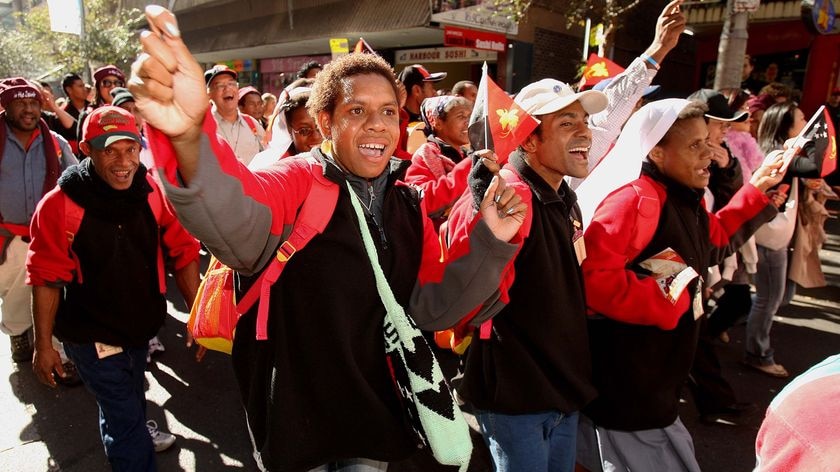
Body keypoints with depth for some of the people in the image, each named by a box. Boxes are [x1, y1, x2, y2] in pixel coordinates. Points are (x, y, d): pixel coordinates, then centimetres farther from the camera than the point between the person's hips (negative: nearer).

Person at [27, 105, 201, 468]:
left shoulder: (152, 193, -11)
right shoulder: (59, 205, -20)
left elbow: (182, 252, -6)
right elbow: (47, 278, -15)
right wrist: (43, 345, -10)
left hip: (141, 323, 5)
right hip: (92, 332, -5)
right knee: (126, 417, 1)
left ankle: (133, 432, 60)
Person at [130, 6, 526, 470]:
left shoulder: (407, 202, -1)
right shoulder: (296, 182, -17)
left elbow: (431, 307, -2)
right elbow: (232, 218, -40)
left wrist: (488, 241, -16)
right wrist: (189, 135, -60)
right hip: (295, 419, -4)